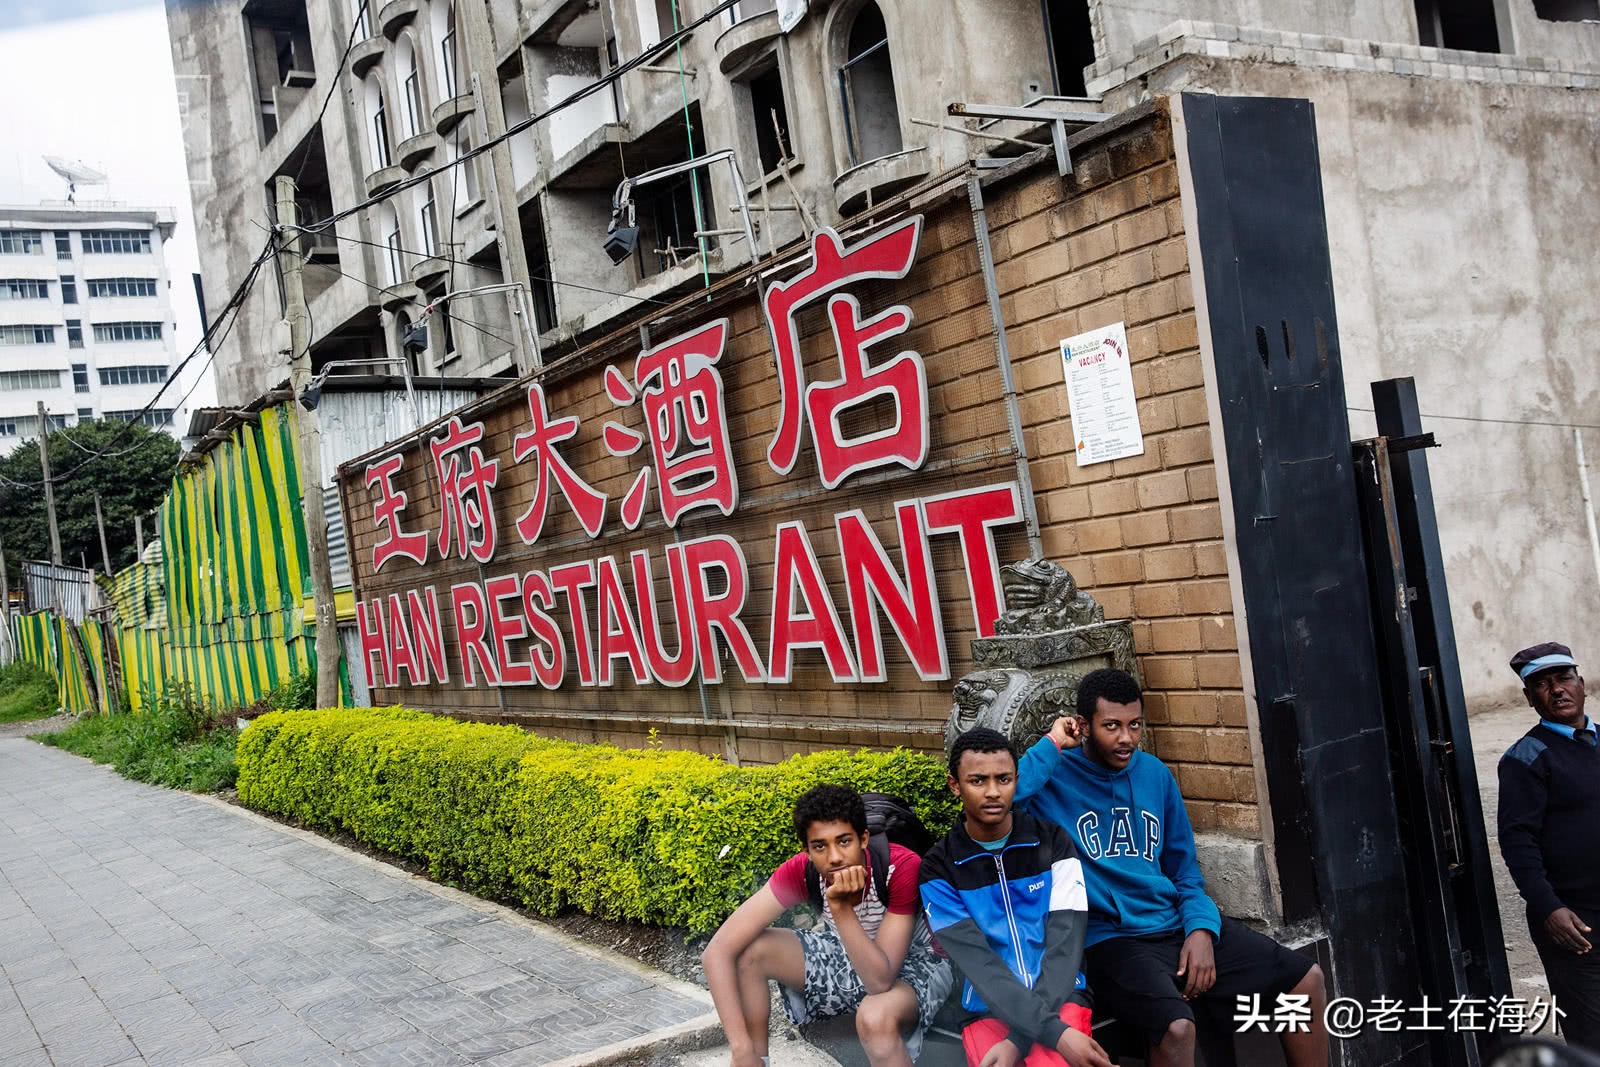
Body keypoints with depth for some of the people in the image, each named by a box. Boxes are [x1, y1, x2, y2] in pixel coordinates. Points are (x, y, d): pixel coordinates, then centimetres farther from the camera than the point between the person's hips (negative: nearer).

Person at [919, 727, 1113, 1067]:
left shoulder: (1054, 843, 3)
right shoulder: (939, 869, 0)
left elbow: (1065, 945, -5)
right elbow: (978, 962, -10)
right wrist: (1053, 1032, -23)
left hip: (1060, 996, 0)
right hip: (989, 1008, 0)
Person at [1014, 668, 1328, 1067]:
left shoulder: (1154, 773, 10)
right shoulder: (1055, 775, -7)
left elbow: (1184, 870, 15)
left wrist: (1201, 928, -3)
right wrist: (1051, 744, -19)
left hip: (1177, 924, 6)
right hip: (1111, 939, -6)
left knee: (1306, 980, 1)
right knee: (1176, 1026, -33)